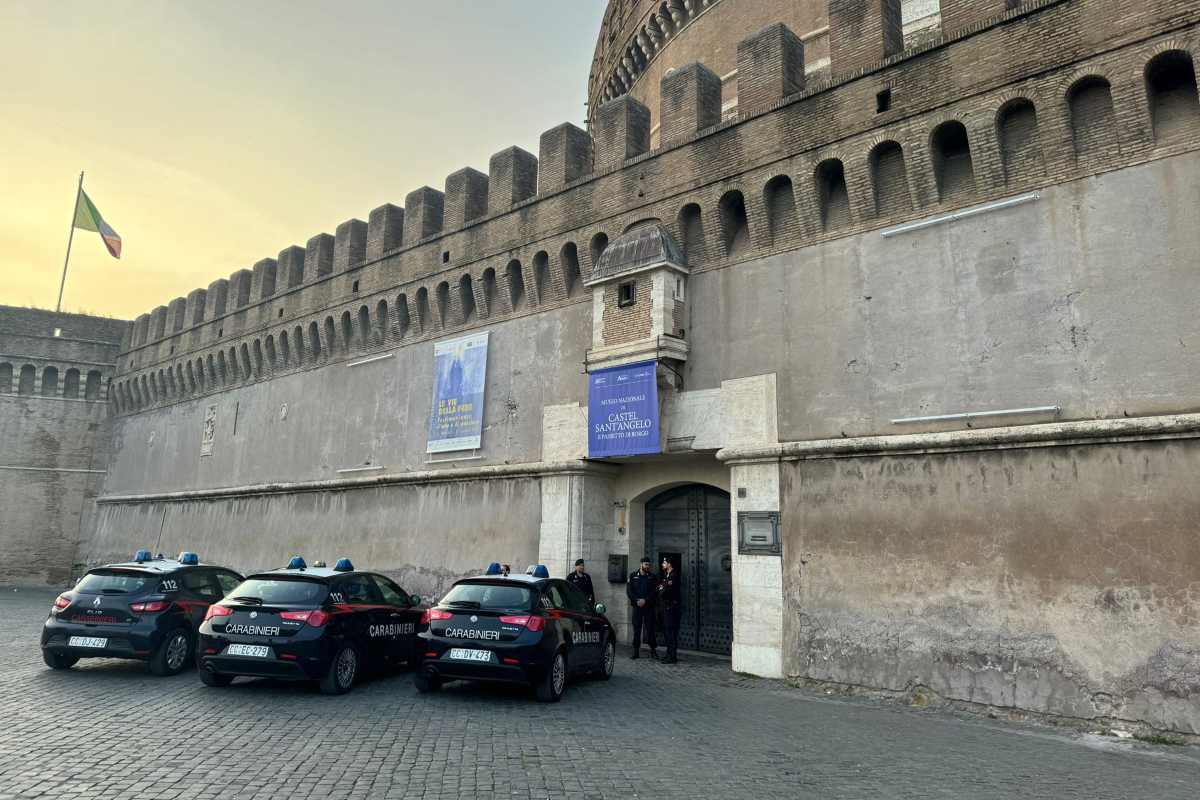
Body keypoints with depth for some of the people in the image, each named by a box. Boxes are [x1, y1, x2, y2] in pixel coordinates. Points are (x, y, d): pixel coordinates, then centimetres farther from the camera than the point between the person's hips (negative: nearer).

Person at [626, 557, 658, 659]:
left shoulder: (652, 577, 7)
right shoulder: (633, 576, 7)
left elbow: (655, 592, -1)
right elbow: (629, 591, 2)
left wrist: (645, 600, -13)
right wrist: (637, 600, -12)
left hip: (649, 606, -1)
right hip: (637, 606, 1)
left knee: (650, 628, -2)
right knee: (636, 629, 2)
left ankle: (653, 650, 6)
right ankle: (636, 651, 8)